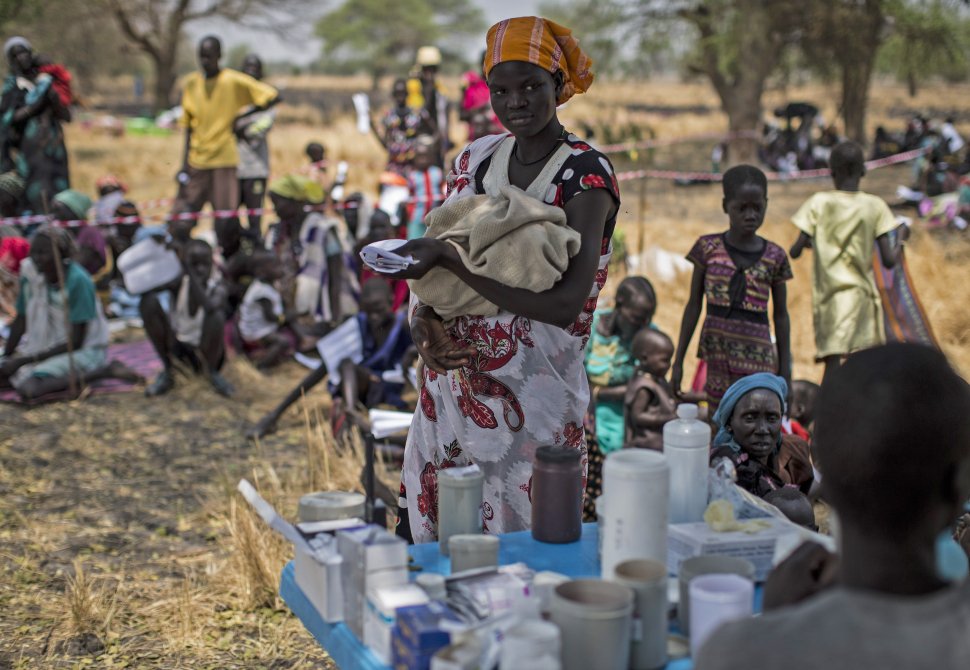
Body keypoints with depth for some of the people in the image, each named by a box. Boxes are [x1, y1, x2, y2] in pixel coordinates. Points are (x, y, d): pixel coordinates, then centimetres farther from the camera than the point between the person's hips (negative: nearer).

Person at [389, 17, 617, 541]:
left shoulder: (585, 174, -11)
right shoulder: (475, 159, 7)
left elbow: (565, 304, -23)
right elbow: (430, 264, 12)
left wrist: (450, 258, -25)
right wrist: (422, 319, -10)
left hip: (533, 397, -5)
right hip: (452, 381, 5)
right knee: (434, 543, 13)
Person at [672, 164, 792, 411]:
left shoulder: (775, 256, 2)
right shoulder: (708, 247, 3)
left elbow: (780, 314, 9)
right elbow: (694, 305, 7)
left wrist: (785, 369, 8)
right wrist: (678, 360, 5)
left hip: (756, 354, -1)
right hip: (717, 351, 1)